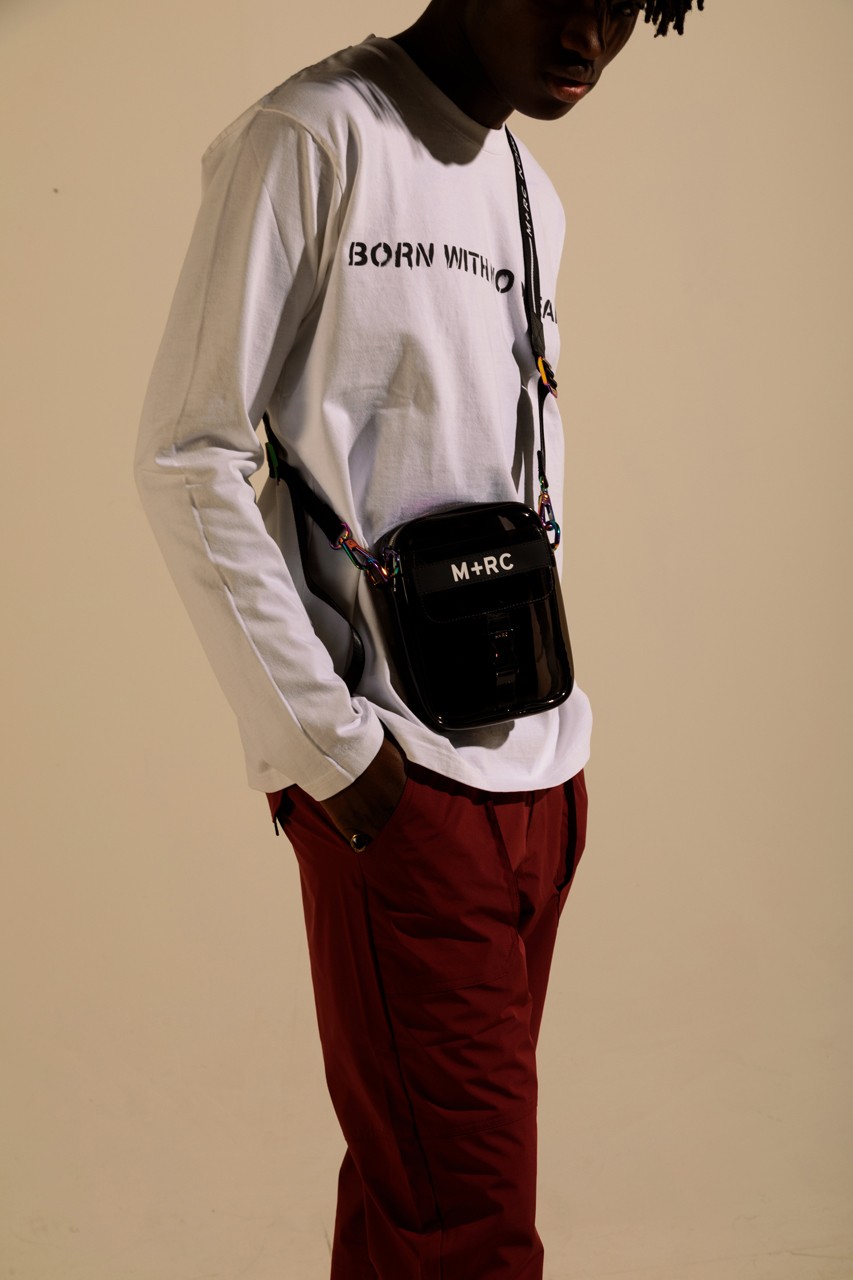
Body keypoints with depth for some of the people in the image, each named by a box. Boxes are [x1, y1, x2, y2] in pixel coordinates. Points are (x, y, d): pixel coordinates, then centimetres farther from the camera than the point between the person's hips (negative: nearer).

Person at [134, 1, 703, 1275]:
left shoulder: (532, 196, 16)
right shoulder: (314, 138, -6)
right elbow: (187, 458, -10)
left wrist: (558, 734, 11)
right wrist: (330, 739, -13)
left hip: (539, 770, 7)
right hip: (402, 783, -7)